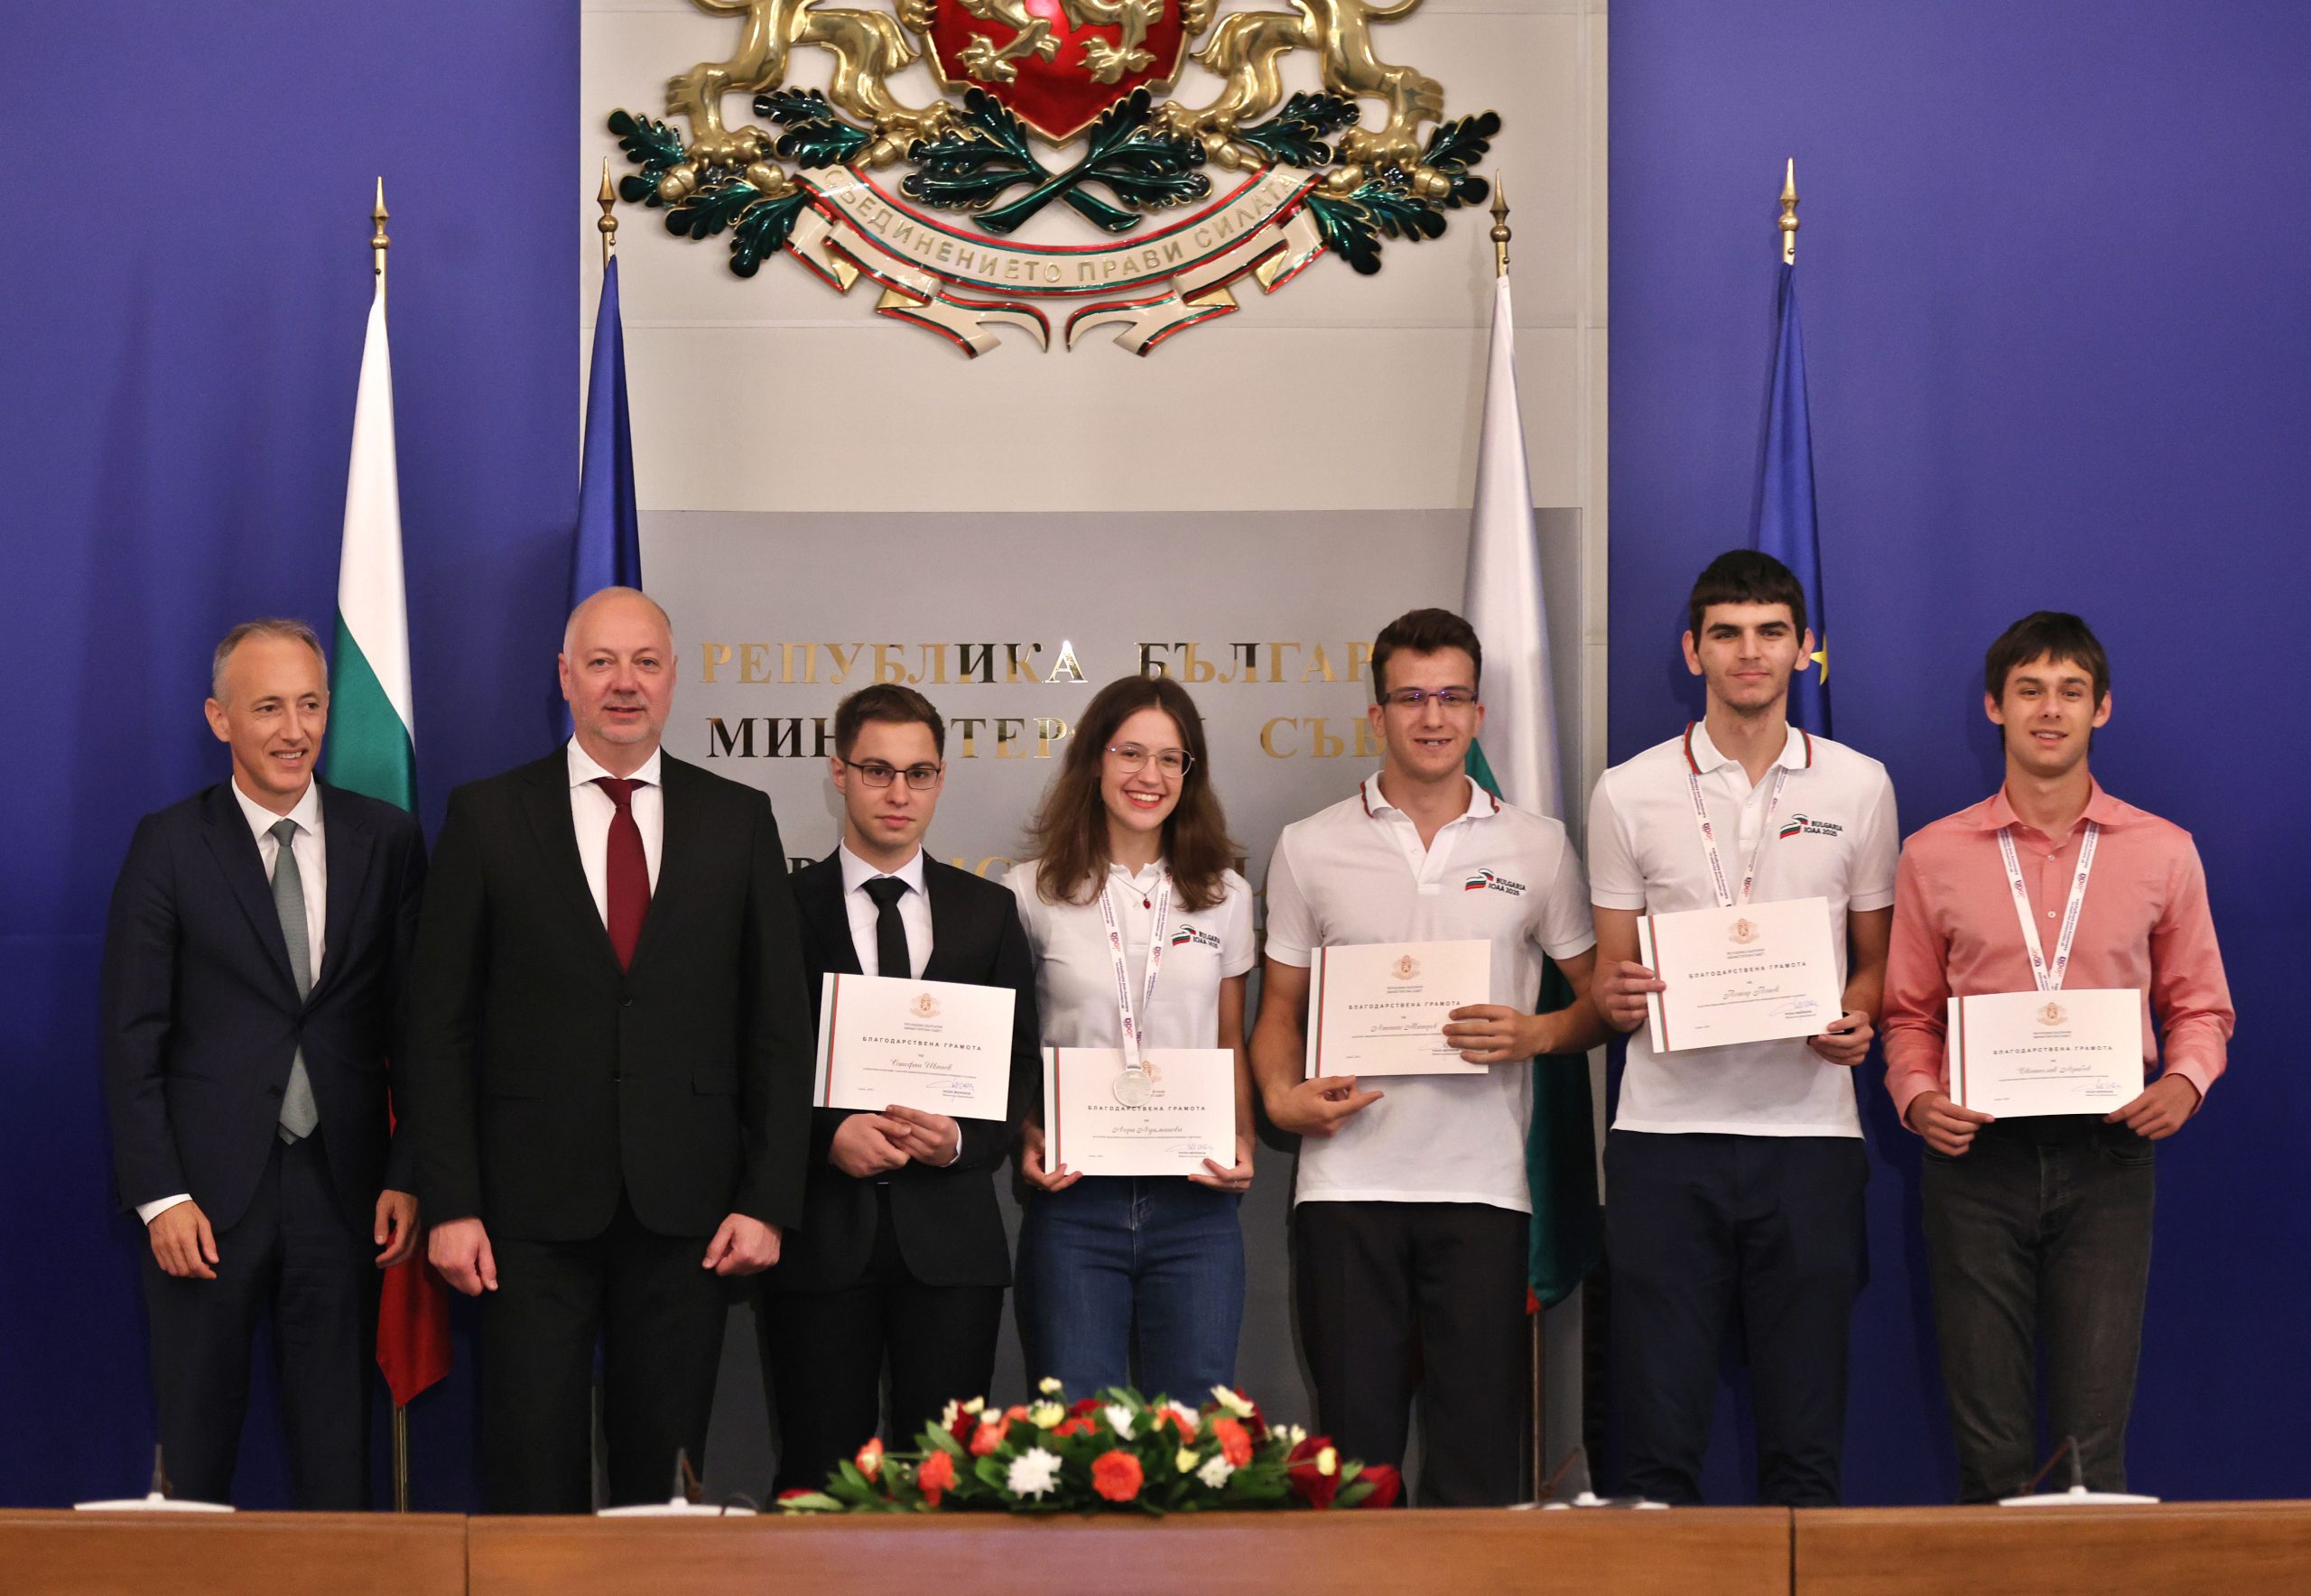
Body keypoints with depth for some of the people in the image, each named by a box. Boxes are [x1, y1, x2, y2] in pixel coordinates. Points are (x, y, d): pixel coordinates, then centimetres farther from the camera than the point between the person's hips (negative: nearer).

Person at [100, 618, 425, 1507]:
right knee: (195, 1447, 4)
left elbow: (416, 1024, 7)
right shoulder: (169, 847, 0)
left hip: (341, 1189, 2)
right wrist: (160, 1196, -10)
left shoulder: (386, 842, 6)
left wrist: (408, 1177, 0)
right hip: (207, 1196, -2)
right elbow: (131, 1037, -2)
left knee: (337, 1450, 6)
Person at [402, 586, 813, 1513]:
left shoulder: (737, 821, 7)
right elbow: (439, 1026, 2)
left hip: (685, 1210, 1)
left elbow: (778, 1026, 7)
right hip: (536, 1206, -1)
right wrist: (450, 1204, -5)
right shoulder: (488, 817, 4)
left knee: (665, 1473, 5)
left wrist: (768, 1201, -1)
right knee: (532, 1475, -1)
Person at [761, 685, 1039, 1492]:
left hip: (950, 1238, 2)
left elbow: (1023, 1065, 11)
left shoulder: (987, 912, 12)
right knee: (818, 1478, 0)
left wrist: (963, 1141, -7)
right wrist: (828, 1134, -14)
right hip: (820, 1236, -2)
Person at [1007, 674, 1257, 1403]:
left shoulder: (1224, 896, 11)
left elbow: (1231, 1046, 16)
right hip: (1073, 1201, -2)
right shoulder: (1033, 893, 4)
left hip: (1195, 1206, 2)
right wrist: (1026, 1140, -9)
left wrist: (1242, 1143, -2)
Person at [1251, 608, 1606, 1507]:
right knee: (1355, 1441, 1)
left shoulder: (1536, 849, 9)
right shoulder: (1309, 849, 9)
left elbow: (1601, 998, 12)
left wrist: (1537, 1035, -8)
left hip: (1482, 1187, 0)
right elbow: (1281, 1005, 13)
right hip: (1348, 1179, 0)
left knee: (1477, 1457, -2)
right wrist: (1281, 1095, -7)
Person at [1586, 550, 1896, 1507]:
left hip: (1808, 1129, 1)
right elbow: (1610, 977, 10)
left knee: (1805, 1440, 2)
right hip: (1666, 1131, 0)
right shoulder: (1628, 794, 7)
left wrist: (1858, 1021, -7)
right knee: (1656, 1436, 0)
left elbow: (1875, 958, 15)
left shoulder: (1859, 787, 9)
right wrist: (1618, 998, -13)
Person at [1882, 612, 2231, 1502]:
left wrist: (2185, 1080, -7)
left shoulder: (2162, 853, 8)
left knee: (2094, 1437, -3)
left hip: (2106, 1155, 0)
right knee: (1989, 1441, 1)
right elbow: (1908, 1014, 12)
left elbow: (2201, 1004, 13)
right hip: (1977, 1153, 0)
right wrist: (1917, 1098, -6)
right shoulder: (1934, 855, 8)